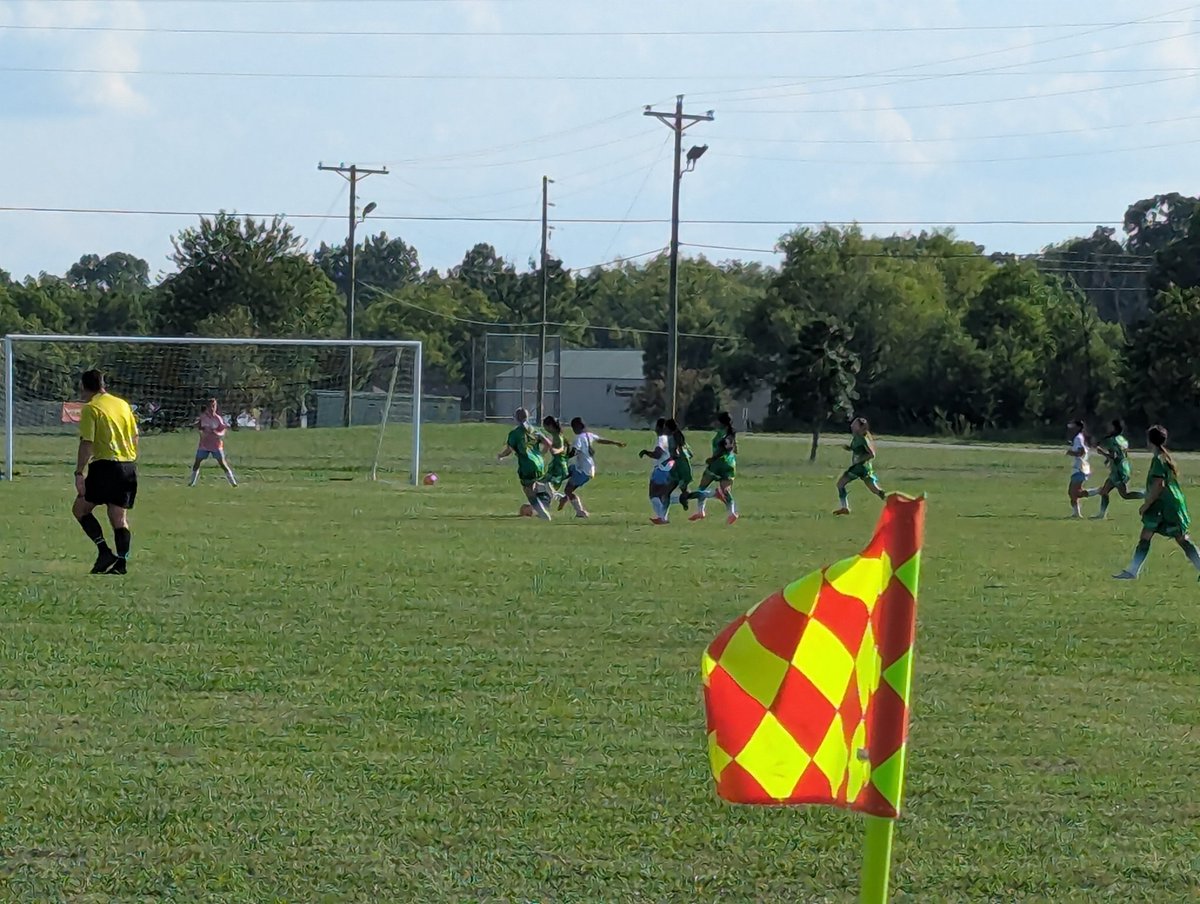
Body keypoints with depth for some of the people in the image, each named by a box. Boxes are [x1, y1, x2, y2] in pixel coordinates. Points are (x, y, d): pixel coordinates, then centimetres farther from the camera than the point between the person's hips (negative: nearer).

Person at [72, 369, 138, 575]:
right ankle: (121, 563, -1)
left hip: (105, 465, -6)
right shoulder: (123, 404, 14)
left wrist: (79, 473, -12)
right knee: (119, 517, 9)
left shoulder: (91, 408, -6)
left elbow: (87, 444, -13)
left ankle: (104, 551, -7)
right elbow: (135, 438, 17)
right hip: (129, 467, 6)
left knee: (80, 509, 6)